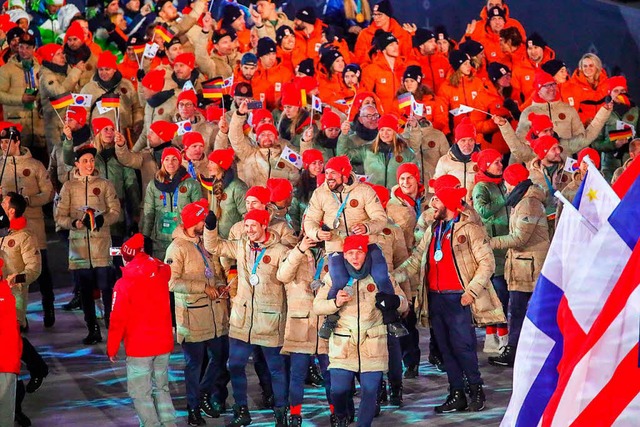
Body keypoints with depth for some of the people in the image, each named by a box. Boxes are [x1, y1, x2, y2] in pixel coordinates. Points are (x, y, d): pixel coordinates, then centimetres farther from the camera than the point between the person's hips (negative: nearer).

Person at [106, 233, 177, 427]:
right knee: (161, 388, 17)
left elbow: (118, 320, -12)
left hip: (139, 348, -5)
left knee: (140, 393, 3)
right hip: (164, 344, 6)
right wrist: (146, 258, 25)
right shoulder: (161, 274, -2)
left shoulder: (124, 284, -15)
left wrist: (112, 348, -1)